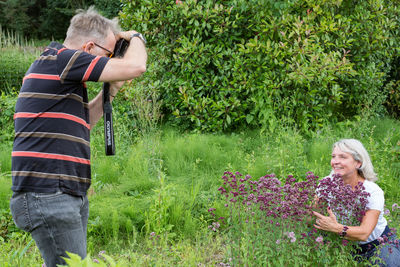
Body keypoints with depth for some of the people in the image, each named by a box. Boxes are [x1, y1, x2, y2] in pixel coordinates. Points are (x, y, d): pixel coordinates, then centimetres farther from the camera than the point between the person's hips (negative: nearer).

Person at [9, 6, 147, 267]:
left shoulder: (58, 65, 20)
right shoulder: (59, 59, -12)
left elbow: (83, 122, 29)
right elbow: (135, 67, -16)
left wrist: (110, 91, 19)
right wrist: (135, 37, 4)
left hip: (71, 195, 11)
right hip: (46, 195, -11)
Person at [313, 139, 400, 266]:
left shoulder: (373, 191, -24)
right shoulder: (327, 183, -11)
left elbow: (363, 233, -34)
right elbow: (313, 212, -14)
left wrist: (335, 228, -51)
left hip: (379, 244, -4)